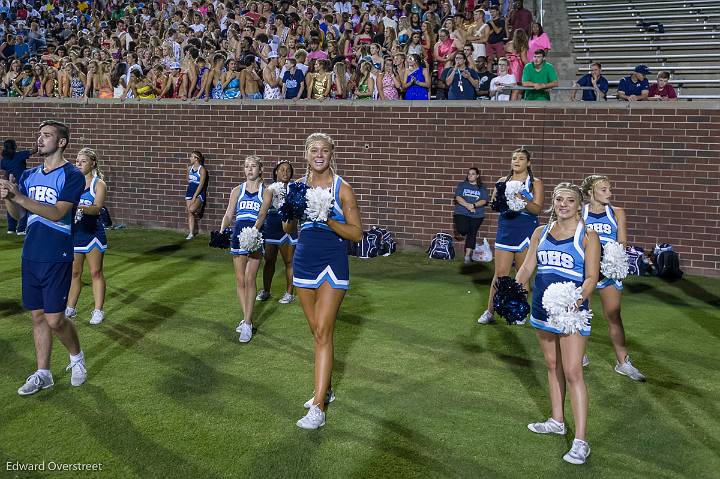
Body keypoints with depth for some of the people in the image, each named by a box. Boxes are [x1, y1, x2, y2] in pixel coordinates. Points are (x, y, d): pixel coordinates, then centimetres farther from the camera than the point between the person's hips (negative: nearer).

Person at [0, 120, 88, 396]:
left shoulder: (72, 176, -9)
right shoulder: (30, 175, 11)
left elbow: (56, 213, -21)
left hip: (56, 258, -6)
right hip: (31, 256, 6)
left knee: (54, 319, -4)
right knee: (38, 316, 10)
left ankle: (77, 358, 23)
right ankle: (43, 374, 20)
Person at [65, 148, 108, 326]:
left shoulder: (99, 184, -6)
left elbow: (97, 208, -20)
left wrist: (80, 207, -38)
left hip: (93, 233, -4)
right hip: (74, 232, 4)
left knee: (96, 272, 3)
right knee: (74, 272, 12)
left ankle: (98, 310, 10)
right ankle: (71, 308, 23)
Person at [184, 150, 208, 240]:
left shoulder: (202, 169, -10)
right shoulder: (189, 168, 9)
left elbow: (201, 185, -14)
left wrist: (194, 197, -17)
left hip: (199, 193, -6)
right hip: (190, 192, 6)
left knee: (191, 209, -26)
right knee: (189, 213, 2)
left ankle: (198, 210, 9)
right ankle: (191, 233, 7)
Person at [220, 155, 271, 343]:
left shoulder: (266, 192, 3)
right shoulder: (237, 190, 11)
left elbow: (262, 214, -12)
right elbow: (229, 214, 6)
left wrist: (254, 229, -31)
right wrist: (222, 231, -13)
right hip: (238, 234, 3)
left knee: (250, 280, -7)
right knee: (240, 279, 6)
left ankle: (247, 324, -5)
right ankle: (246, 319, 17)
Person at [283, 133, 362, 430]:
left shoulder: (342, 188, -6)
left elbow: (357, 234, -7)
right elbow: (288, 230, 10)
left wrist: (328, 219, -21)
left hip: (332, 264, -5)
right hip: (304, 262, 5)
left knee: (323, 333, -9)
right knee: (316, 332, 14)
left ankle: (318, 407, -8)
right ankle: (325, 389, 30)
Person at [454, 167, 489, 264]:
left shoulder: (482, 188, 10)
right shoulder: (462, 185, 10)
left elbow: (484, 201, -1)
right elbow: (458, 197, -2)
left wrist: (474, 205, -19)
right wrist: (467, 205, -18)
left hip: (477, 215, 1)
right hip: (461, 213, -1)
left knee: (472, 234, 0)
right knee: (463, 230, -22)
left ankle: (468, 255, 5)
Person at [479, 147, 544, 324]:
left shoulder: (535, 183, 2)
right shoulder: (503, 181, 11)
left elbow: (538, 208, -9)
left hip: (526, 233, -2)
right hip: (505, 231, 2)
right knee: (500, 273, 0)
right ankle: (489, 311, 6)